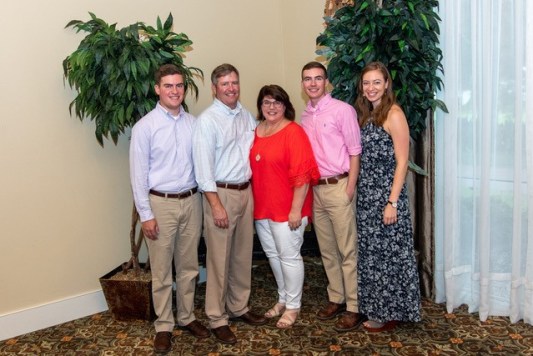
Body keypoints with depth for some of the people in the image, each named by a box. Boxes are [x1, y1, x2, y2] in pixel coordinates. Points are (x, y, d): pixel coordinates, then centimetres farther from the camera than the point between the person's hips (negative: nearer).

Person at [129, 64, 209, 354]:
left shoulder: (193, 123, 3)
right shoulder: (145, 127, -8)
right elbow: (138, 174, -8)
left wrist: (202, 198, 5)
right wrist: (146, 215, -11)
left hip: (191, 201, 4)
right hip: (161, 203, -4)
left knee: (188, 265, 15)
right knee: (161, 270, 6)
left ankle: (187, 316, 31)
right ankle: (163, 325, 22)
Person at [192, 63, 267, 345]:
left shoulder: (246, 116, 9)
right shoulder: (207, 120, -11)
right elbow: (203, 167, -15)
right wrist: (216, 205, -18)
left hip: (246, 191, 6)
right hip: (221, 194, -6)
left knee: (243, 255, 16)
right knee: (219, 259, 2)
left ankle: (239, 307, 32)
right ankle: (217, 318, 16)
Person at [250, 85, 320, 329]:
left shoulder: (293, 132, -13)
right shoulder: (257, 131, 8)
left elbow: (302, 174, -17)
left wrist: (296, 210, -19)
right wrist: (256, 203, 12)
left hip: (287, 208, -7)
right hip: (262, 207, 7)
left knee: (289, 256, 4)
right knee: (272, 254, 17)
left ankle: (293, 306, 20)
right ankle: (283, 298, 35)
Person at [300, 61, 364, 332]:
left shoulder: (342, 110, -7)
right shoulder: (304, 117, 12)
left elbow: (354, 152, -9)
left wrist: (350, 188, -14)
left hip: (337, 186, -6)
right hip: (315, 188, 7)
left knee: (347, 250, -1)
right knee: (327, 249, 14)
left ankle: (354, 307, 9)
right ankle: (336, 299, 27)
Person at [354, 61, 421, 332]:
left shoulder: (393, 114, -10)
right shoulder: (365, 115, 13)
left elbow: (402, 162, -14)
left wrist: (392, 202, -19)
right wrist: (360, 191, 10)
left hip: (387, 193, -8)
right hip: (366, 193, 8)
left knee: (387, 252, 1)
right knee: (371, 251, 14)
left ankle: (390, 313, 15)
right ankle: (375, 308, 27)